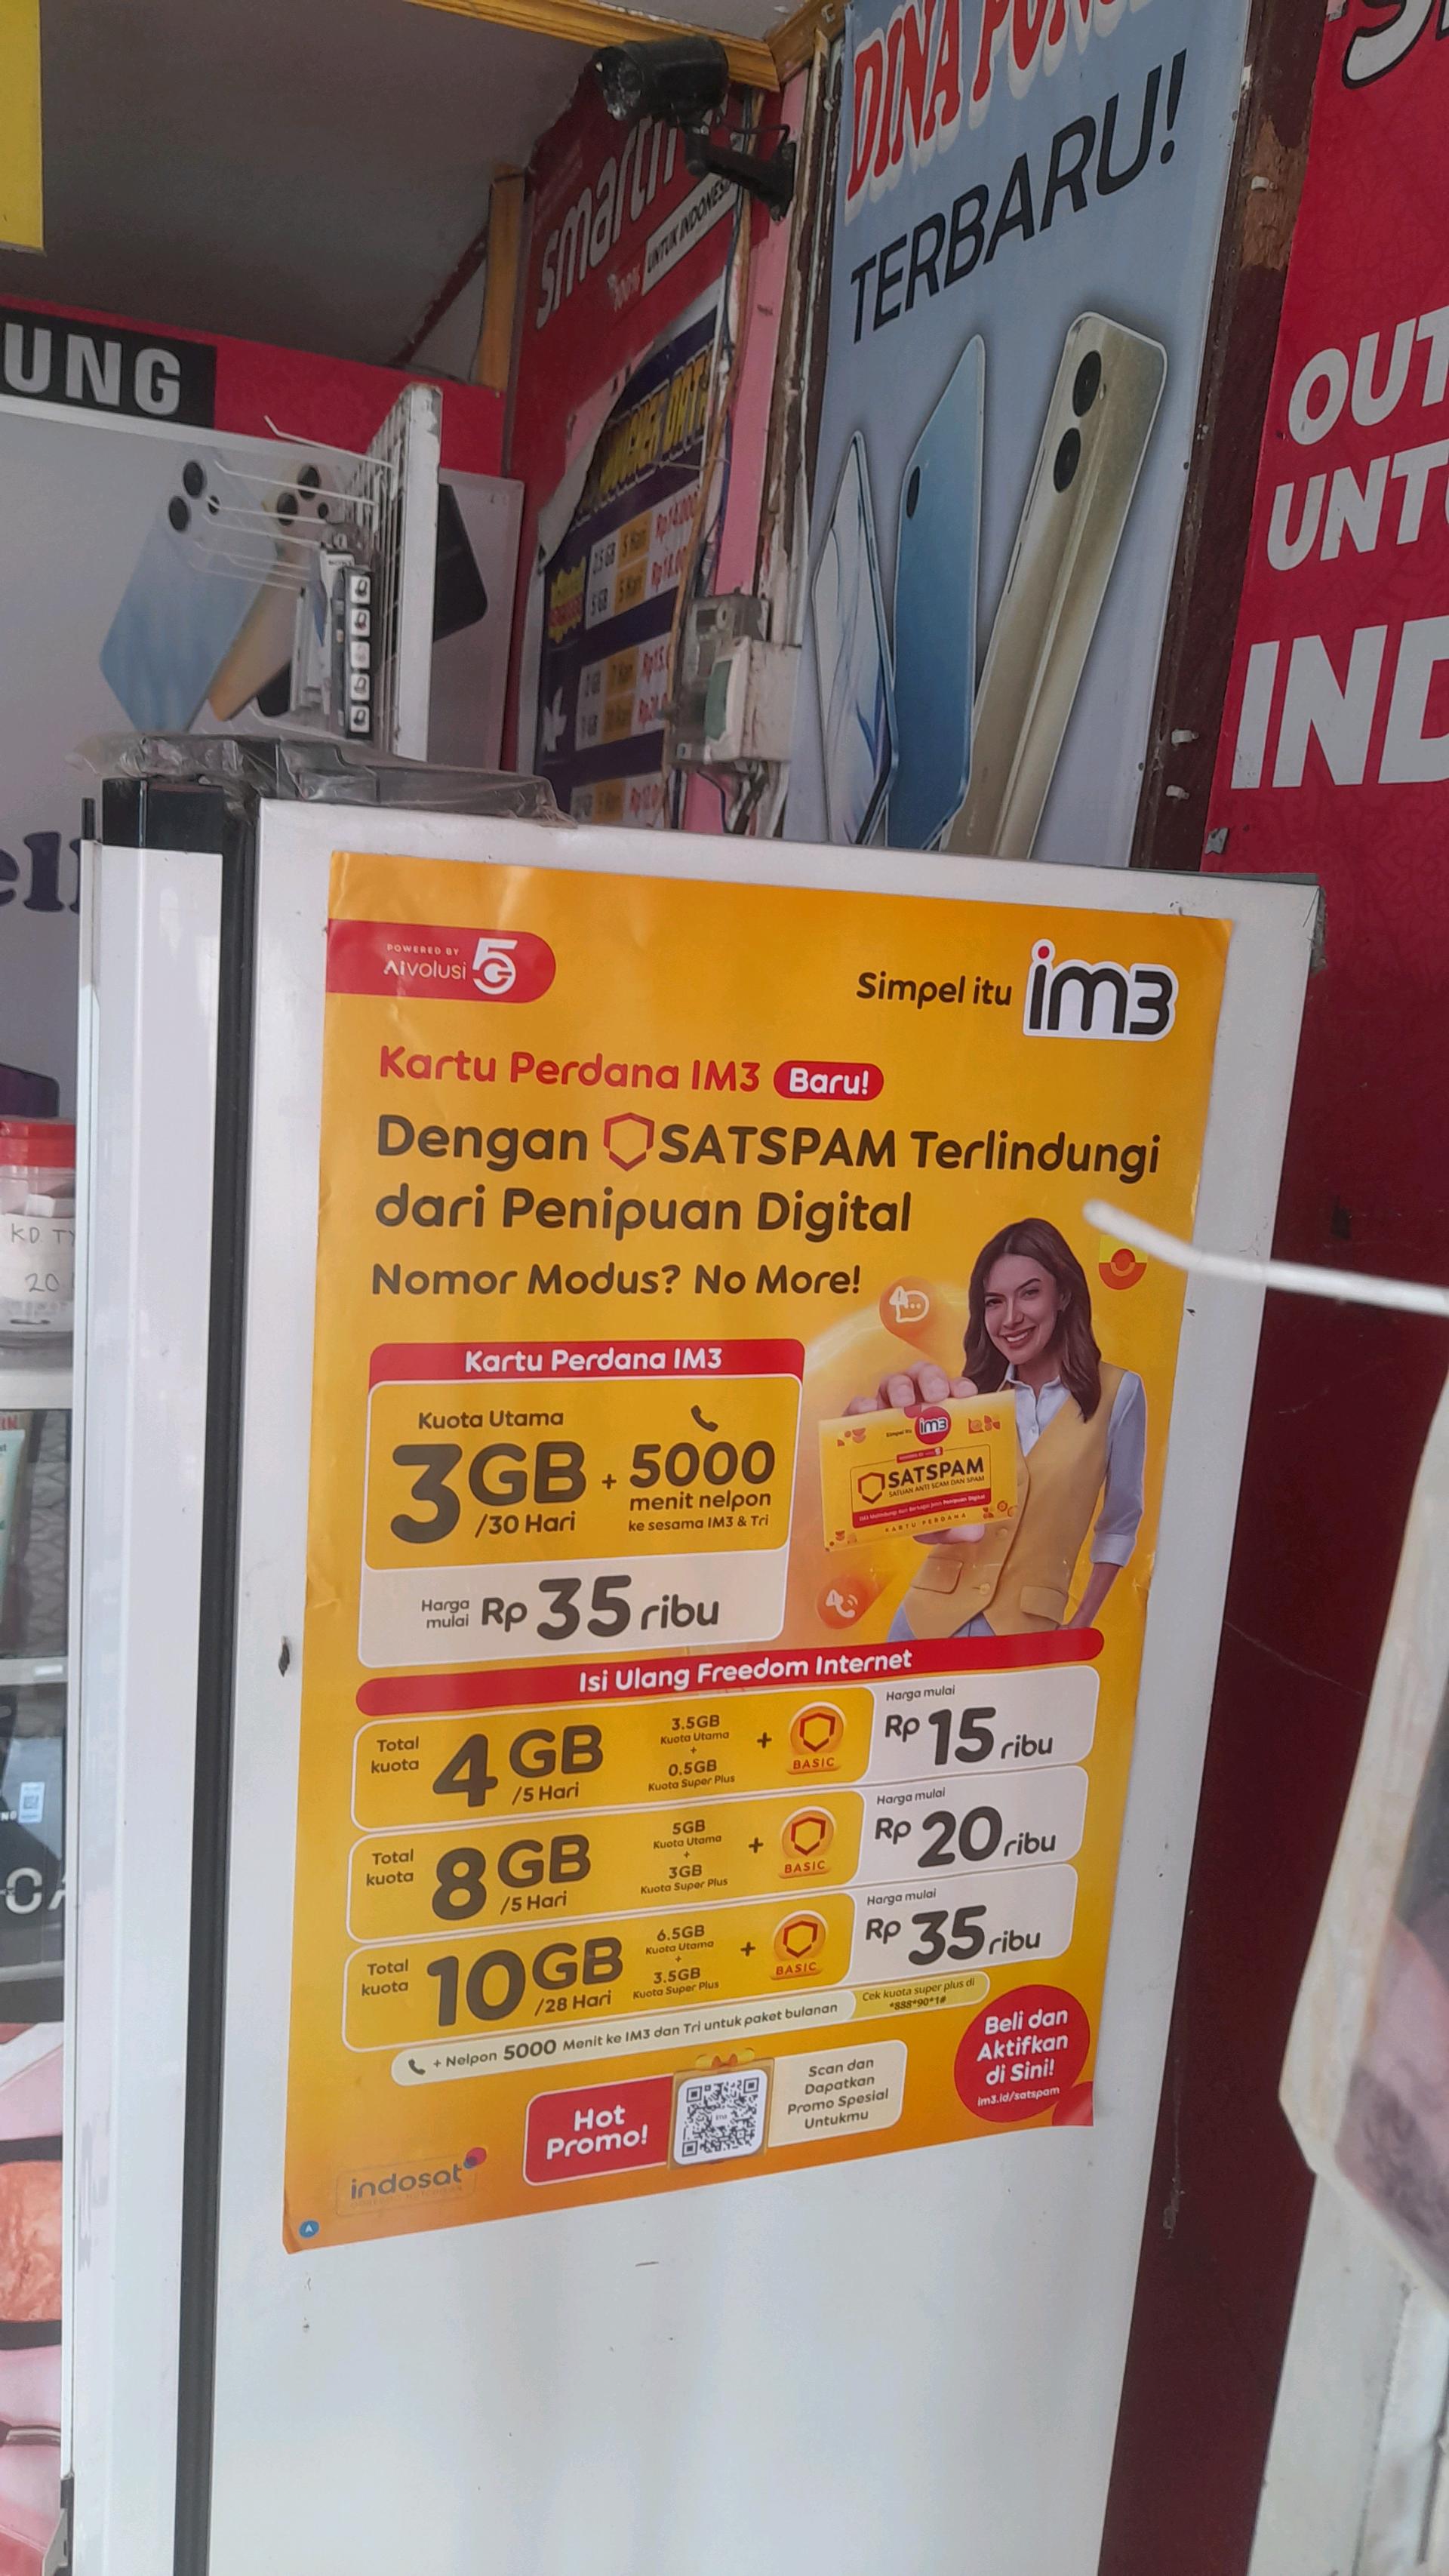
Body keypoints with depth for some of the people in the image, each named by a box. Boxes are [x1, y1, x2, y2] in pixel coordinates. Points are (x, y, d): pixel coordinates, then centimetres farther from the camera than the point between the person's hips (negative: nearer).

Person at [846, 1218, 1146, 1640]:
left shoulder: (1117, 1393, -3)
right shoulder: (972, 1394, 4)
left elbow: (1120, 1524, 6)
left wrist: (1081, 1625, 3)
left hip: (1026, 1633, -2)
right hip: (931, 1617, 2)